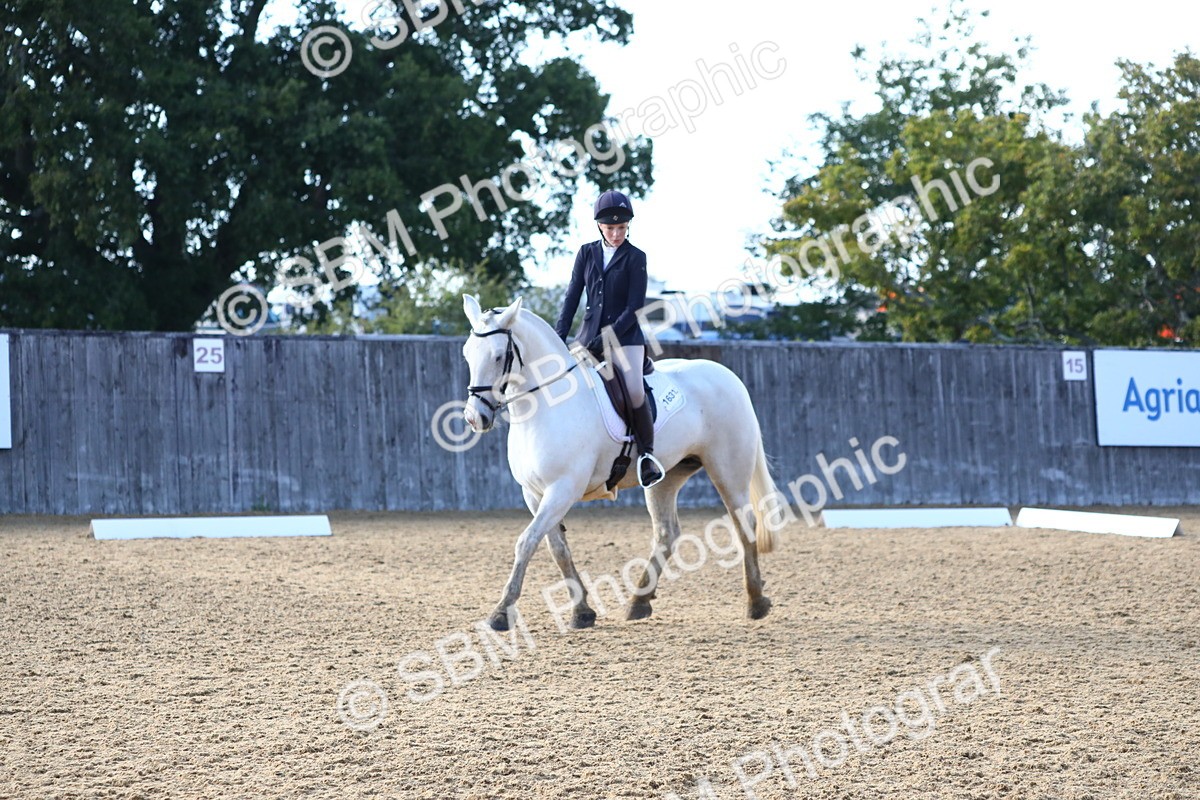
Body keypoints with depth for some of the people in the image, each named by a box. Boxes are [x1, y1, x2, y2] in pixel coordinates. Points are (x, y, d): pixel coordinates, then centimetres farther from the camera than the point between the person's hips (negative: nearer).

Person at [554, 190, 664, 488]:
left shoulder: (635, 258, -2)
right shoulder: (587, 253, 9)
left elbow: (635, 307, -8)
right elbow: (572, 296, 7)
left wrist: (608, 338, -18)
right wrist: (559, 336, -5)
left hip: (625, 334, -4)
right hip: (590, 332, 4)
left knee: (634, 391, -24)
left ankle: (646, 453, -8)